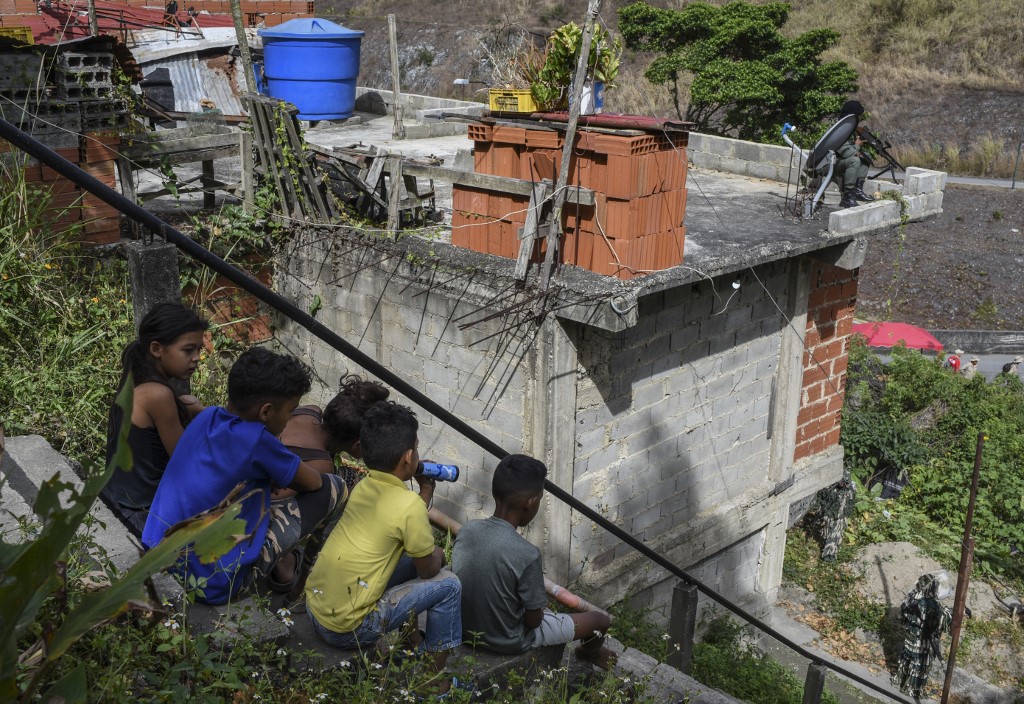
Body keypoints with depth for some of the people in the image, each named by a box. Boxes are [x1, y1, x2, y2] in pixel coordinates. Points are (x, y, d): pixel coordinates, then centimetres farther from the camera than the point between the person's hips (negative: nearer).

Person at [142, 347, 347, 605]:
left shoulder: (207, 417, -1)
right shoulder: (255, 440, -22)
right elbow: (313, 482, -5)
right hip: (216, 584, -8)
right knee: (335, 488, -4)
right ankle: (282, 563, 14)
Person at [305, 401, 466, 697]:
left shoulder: (364, 485, 3)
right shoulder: (410, 505, -19)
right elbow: (429, 569, -6)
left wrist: (426, 491, 15)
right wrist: (437, 553, 14)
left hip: (314, 605, 8)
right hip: (346, 628, -8)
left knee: (411, 552, 19)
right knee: (448, 585, 0)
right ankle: (436, 680, 12)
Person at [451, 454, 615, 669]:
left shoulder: (466, 530, -14)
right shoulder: (527, 554, -32)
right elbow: (533, 620, -20)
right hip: (508, 641, -6)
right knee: (601, 619, 12)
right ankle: (590, 651, 47)